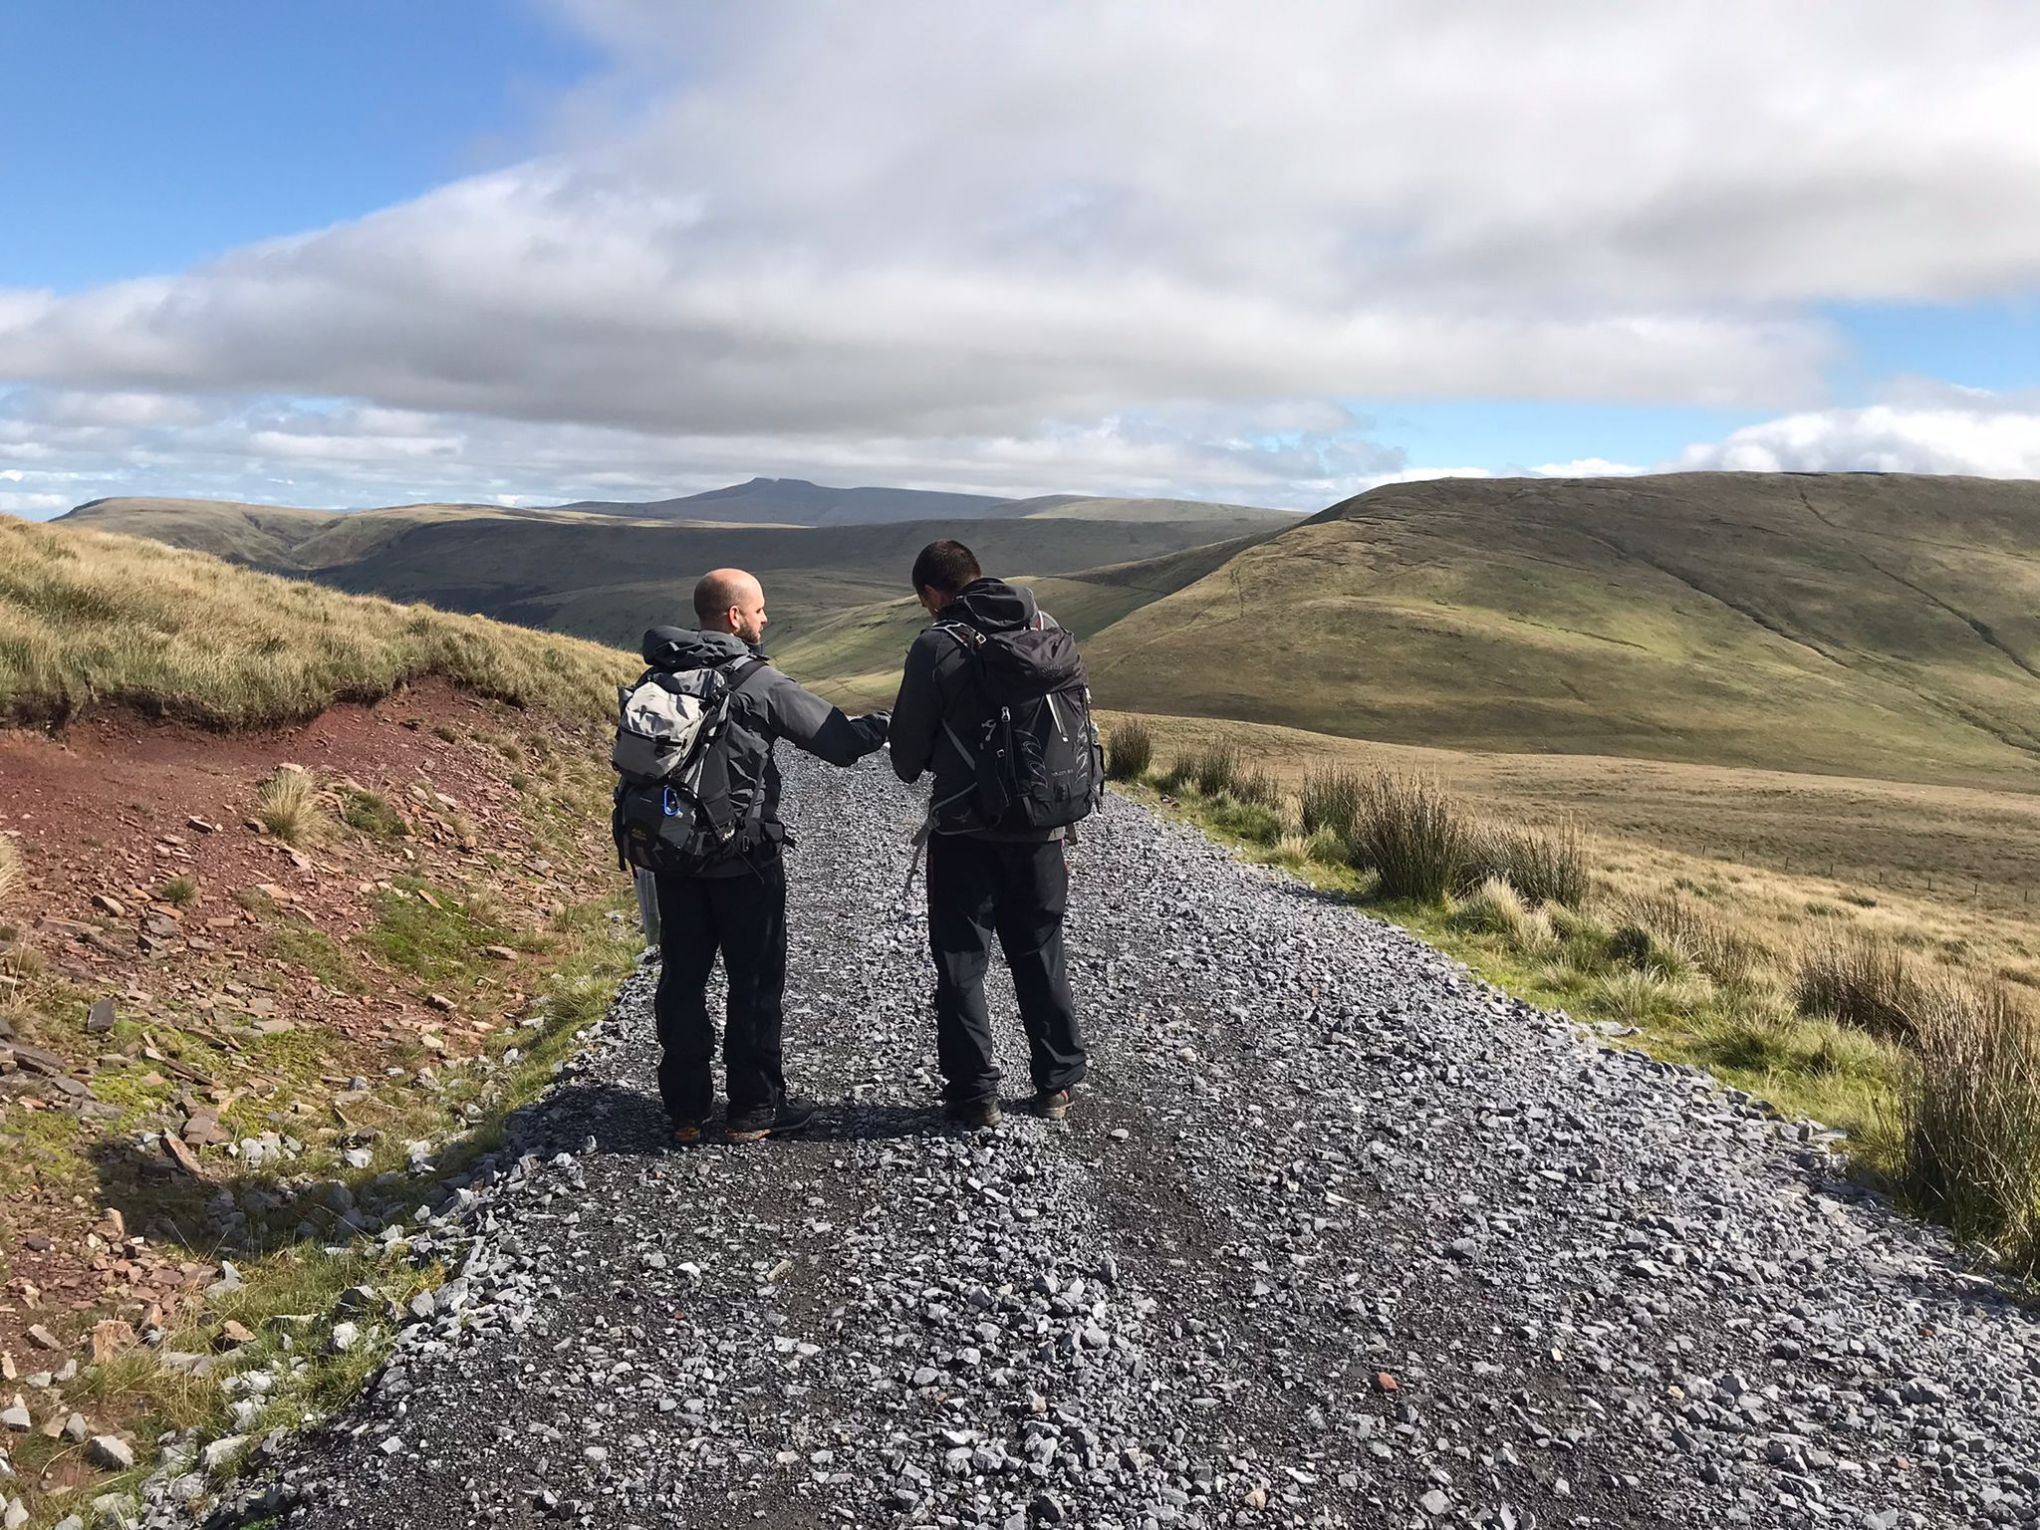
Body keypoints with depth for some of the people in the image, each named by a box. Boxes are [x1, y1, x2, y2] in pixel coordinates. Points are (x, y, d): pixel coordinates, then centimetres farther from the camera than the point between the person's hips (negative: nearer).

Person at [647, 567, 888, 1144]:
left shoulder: (656, 679, 5)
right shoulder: (759, 683, -13)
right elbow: (838, 740, -10)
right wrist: (886, 723, 7)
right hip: (743, 860, -6)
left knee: (682, 978, 12)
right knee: (755, 981, 7)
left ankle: (686, 1108, 20)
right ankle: (754, 1108, 15)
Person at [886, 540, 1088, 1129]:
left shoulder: (936, 645, -11)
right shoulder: (1047, 629, 3)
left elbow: (909, 738, -4)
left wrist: (911, 769, 19)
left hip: (966, 828, -4)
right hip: (1040, 825, 5)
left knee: (961, 961, 8)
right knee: (1041, 957, 16)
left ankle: (974, 1092, 10)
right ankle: (1057, 1084, 23)